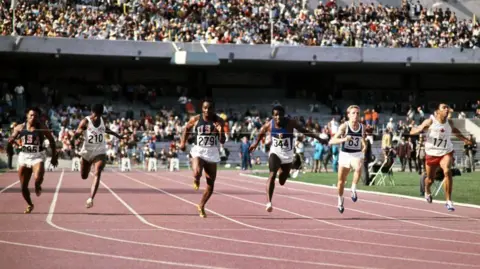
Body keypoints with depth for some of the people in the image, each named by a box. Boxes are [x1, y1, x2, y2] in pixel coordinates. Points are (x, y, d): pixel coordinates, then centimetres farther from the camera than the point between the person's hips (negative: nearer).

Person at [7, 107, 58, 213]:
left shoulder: (42, 128, -4)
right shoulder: (20, 127, 2)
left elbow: (52, 141, 5)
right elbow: (10, 141, 5)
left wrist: (54, 157, 4)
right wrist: (14, 137, -19)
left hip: (37, 156, -3)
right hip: (24, 156, 3)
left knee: (38, 178, -30)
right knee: (23, 186, 5)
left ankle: (37, 186, 9)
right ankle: (29, 205, 31)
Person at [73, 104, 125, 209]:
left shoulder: (101, 120, -2)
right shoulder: (85, 122, -16)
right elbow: (75, 135, -26)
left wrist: (116, 135, 35)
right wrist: (78, 133, -50)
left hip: (100, 153, 1)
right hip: (87, 153, -1)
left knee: (97, 174, -22)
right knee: (84, 176, 17)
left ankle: (90, 199, -31)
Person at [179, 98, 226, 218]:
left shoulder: (219, 121, -3)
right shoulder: (195, 119, -3)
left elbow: (223, 141, -3)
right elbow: (187, 129, 17)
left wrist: (221, 131, -23)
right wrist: (183, 142, 6)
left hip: (212, 153, 2)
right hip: (198, 151, -2)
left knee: (211, 184, 4)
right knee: (197, 173, -30)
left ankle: (201, 206, 27)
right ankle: (196, 180, 10)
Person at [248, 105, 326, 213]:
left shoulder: (290, 123, -19)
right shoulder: (269, 125, -14)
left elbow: (304, 131, -12)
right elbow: (261, 133, 7)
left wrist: (319, 138, -16)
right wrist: (256, 143, 22)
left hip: (288, 155, 1)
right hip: (275, 153, -1)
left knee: (282, 182, 14)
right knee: (272, 175, -26)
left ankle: (281, 170, 53)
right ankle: (269, 202, -29)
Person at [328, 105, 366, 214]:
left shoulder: (362, 127, -2)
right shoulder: (344, 126, -13)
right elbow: (332, 141, -20)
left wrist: (364, 146, -2)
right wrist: (343, 139, -37)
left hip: (357, 154, 1)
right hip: (345, 154, -1)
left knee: (359, 168, -36)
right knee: (341, 180, 14)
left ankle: (354, 189, -18)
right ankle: (340, 200, 38)